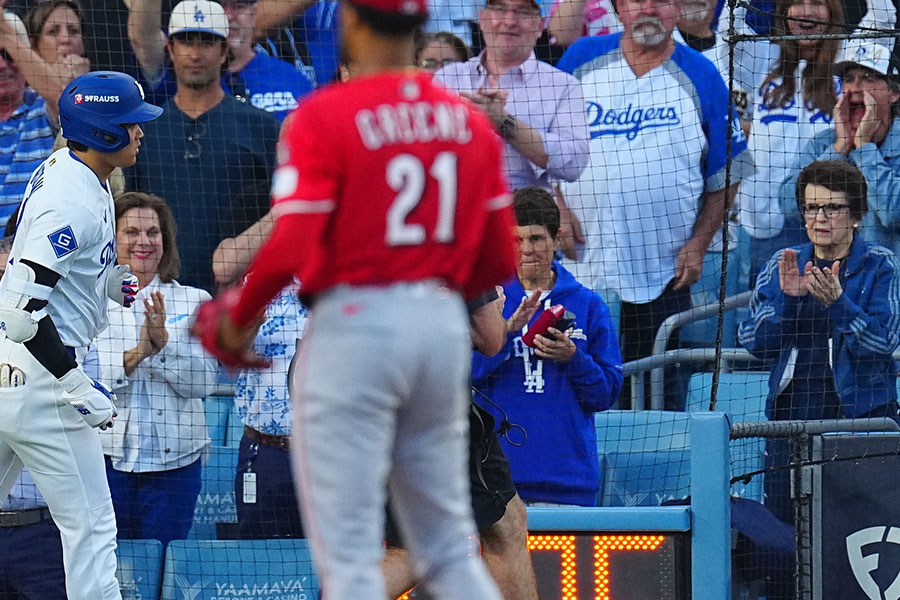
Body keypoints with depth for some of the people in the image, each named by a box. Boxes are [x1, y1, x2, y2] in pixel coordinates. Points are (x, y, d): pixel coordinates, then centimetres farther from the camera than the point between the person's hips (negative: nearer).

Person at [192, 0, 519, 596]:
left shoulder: (324, 116, -9)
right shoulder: (470, 122, 7)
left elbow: (291, 246, -16)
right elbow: (499, 258, 8)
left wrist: (236, 318, 0)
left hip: (353, 321, -5)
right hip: (444, 322, 6)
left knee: (349, 552, -3)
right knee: (448, 550, 13)